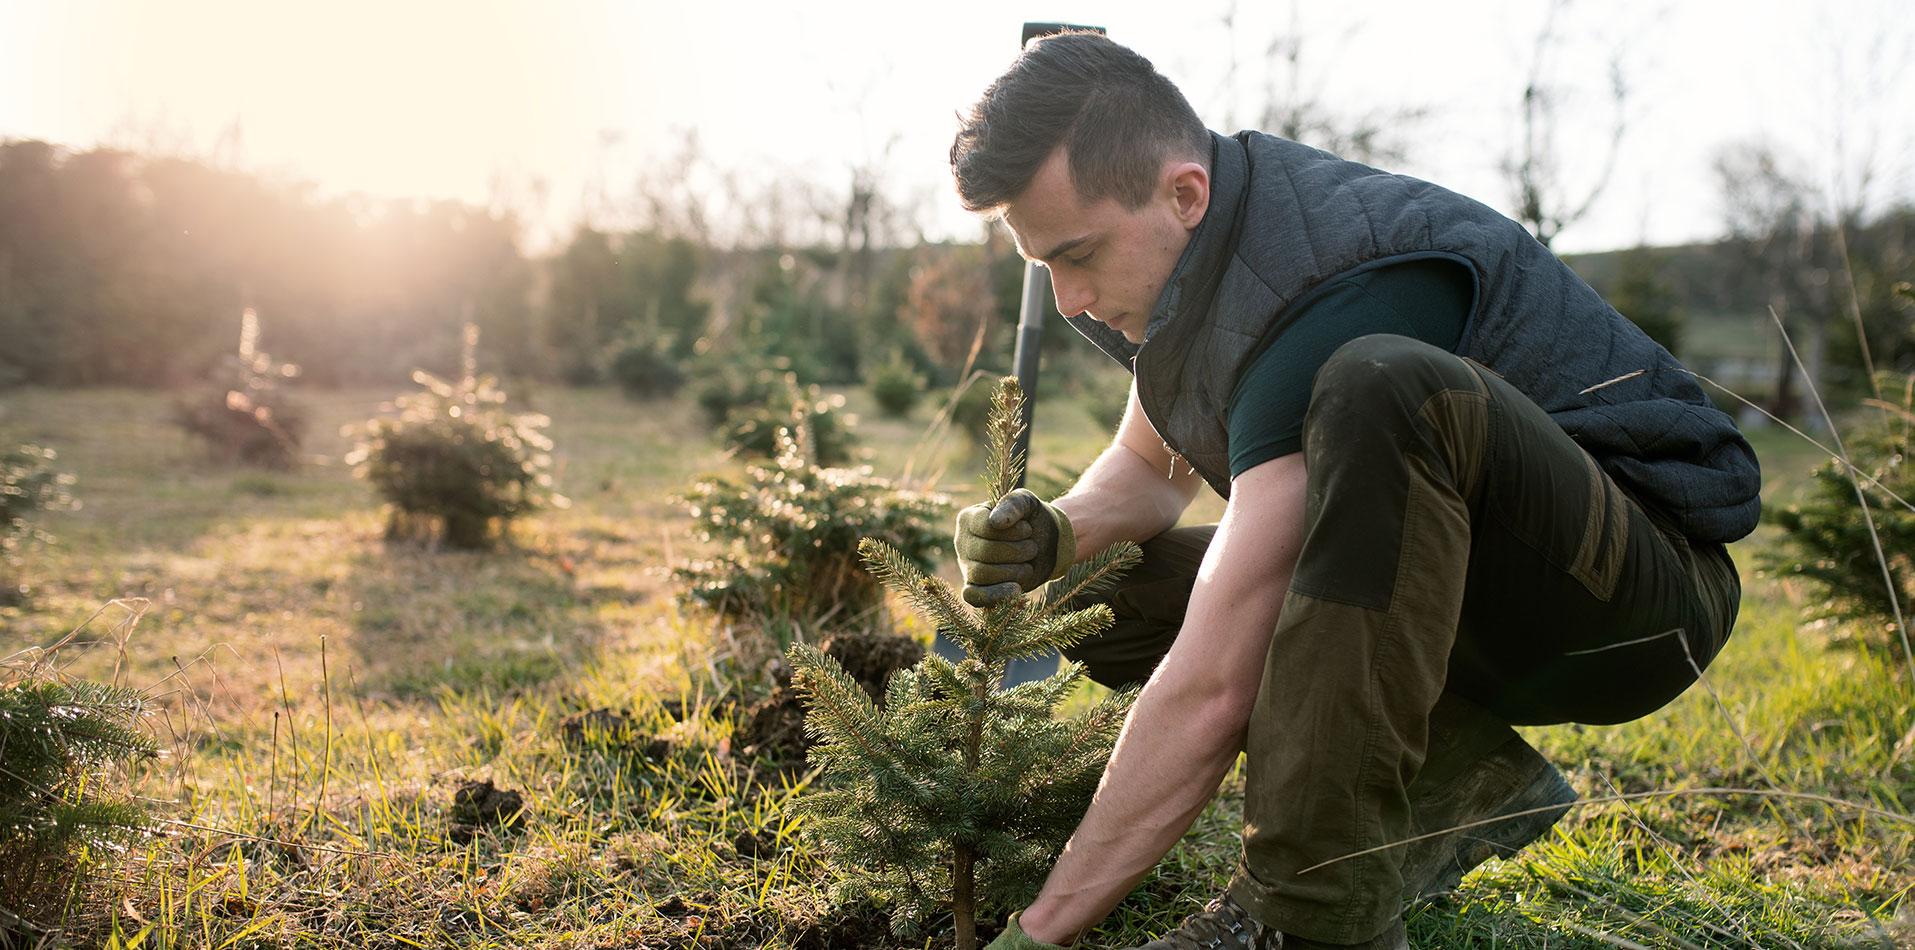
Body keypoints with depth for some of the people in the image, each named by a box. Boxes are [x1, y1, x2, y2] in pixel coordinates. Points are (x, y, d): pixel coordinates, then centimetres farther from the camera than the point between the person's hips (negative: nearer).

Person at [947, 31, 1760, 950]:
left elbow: (1213, 690, -33)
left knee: (1379, 388, -38)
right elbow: (1147, 467, 15)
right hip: (1480, 607, 9)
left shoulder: (1329, 291, -30)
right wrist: (1056, 534, -9)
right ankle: (1465, 780, -4)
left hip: (1648, 596, -9)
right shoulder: (1203, 240, -1)